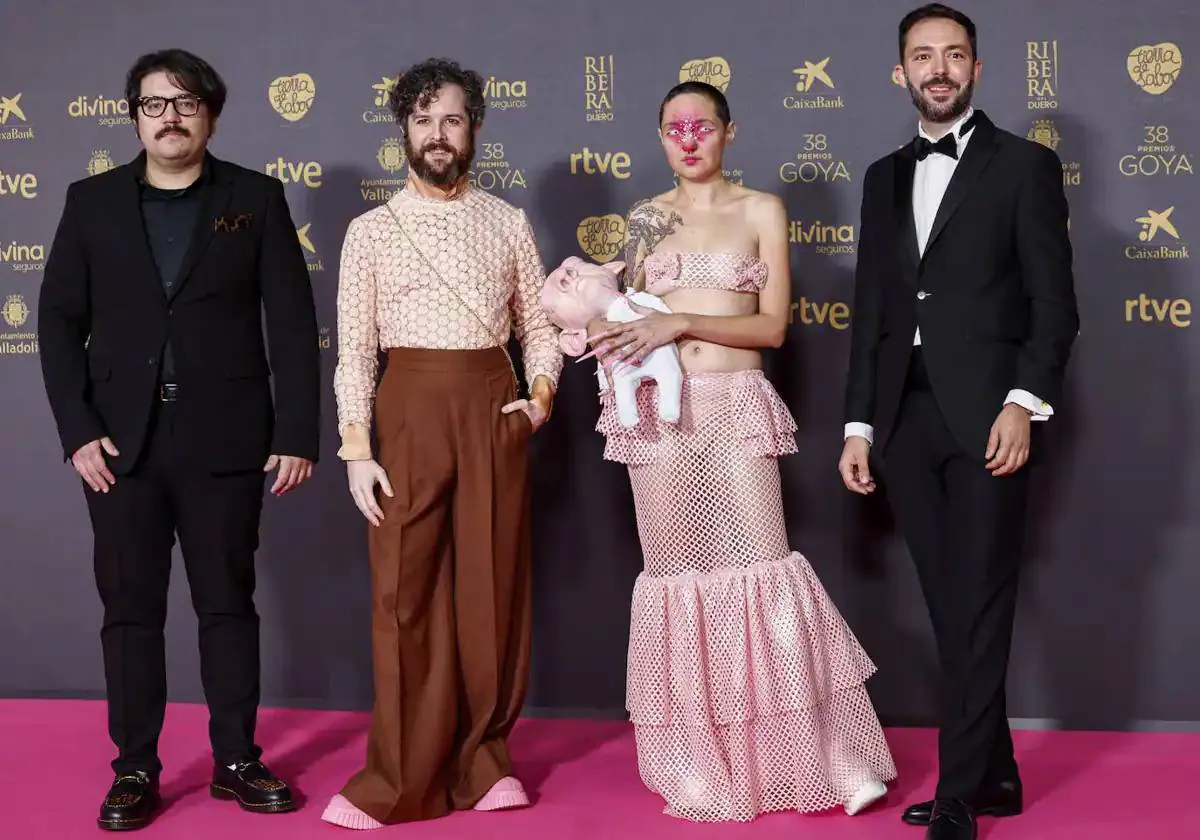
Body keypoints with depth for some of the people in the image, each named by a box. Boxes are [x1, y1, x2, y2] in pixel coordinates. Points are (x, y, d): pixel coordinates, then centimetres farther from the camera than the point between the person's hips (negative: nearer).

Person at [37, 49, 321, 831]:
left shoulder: (256, 198, 4)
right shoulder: (91, 201, 8)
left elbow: (293, 322, 0)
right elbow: (60, 321, 6)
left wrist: (298, 433, -7)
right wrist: (77, 431, -5)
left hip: (225, 439, -1)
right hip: (121, 442, 1)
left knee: (228, 603, 7)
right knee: (130, 609, 6)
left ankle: (237, 760, 19)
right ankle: (135, 769, 17)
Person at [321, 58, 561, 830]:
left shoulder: (509, 223, 9)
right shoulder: (372, 230, 5)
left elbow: (539, 326, 12)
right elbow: (355, 349, 1)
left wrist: (540, 394, -6)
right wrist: (357, 450, -6)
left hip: (494, 408, 1)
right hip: (411, 406, -1)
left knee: (492, 585, 4)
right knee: (406, 591, 0)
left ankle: (483, 759, 17)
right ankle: (404, 777, 8)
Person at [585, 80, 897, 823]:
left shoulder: (762, 210, 5)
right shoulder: (646, 219, 12)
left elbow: (773, 326, -2)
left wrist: (682, 323, -14)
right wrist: (605, 329, -4)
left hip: (737, 407, -2)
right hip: (658, 411, 3)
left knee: (765, 570, -8)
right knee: (677, 574, 4)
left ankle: (834, 759, 3)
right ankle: (700, 768, 14)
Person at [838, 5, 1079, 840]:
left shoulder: (1026, 165, 2)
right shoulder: (885, 176, 17)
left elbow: (1054, 303, -3)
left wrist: (1024, 404, -16)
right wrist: (860, 424, 9)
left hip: (987, 416, -5)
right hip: (907, 420, 5)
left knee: (980, 608, -3)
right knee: (951, 608, 9)